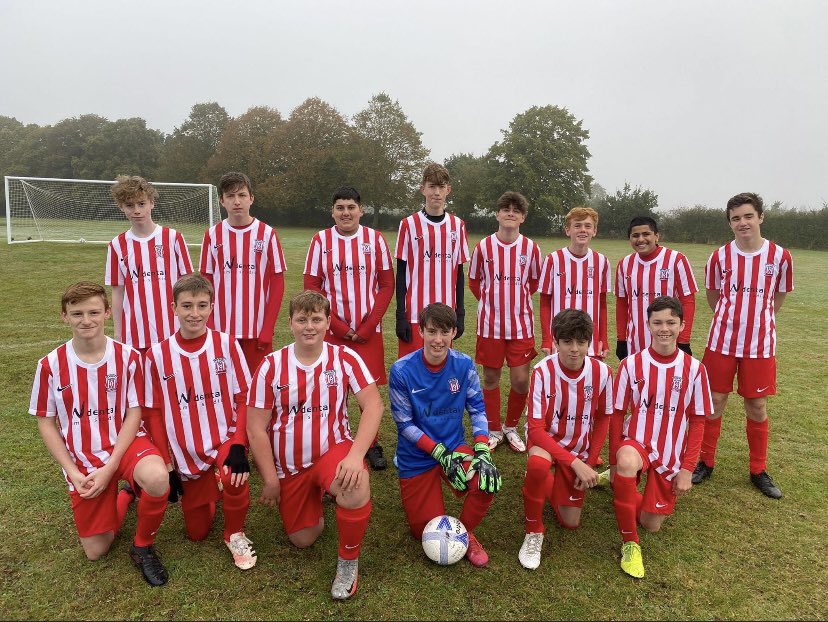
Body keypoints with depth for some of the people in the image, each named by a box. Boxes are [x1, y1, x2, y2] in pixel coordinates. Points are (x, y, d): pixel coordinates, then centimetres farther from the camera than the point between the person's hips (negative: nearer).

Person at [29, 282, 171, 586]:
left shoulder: (127, 357, -10)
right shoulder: (51, 365, -7)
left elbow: (133, 414, -7)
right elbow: (46, 422, 1)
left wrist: (110, 467, -15)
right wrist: (73, 471, -8)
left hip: (125, 444, -2)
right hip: (81, 458, 2)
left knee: (157, 478, -37)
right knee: (96, 551, 2)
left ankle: (143, 546, -6)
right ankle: (123, 497, 34)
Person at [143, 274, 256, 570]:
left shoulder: (227, 345, -8)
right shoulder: (157, 355, -6)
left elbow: (244, 399, -7)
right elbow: (154, 413, -1)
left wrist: (238, 445, -20)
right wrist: (167, 465, -3)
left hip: (225, 440, -2)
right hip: (186, 454, 2)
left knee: (233, 476, -34)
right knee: (197, 532, 9)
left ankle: (235, 534, -4)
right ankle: (208, 493, 43)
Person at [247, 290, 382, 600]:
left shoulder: (345, 358, -11)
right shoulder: (271, 366, -11)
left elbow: (373, 405, -19)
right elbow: (256, 429, -7)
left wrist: (355, 454, -31)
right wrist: (271, 480, -6)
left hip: (333, 450, -2)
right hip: (288, 464, 2)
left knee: (357, 487, -34)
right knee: (302, 540, 10)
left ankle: (349, 562, -6)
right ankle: (314, 497, 43)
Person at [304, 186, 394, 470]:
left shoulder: (375, 239, 2)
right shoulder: (320, 240, 1)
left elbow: (387, 285, 1)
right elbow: (311, 287, 0)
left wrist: (368, 327, -8)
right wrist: (337, 325, -9)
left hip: (368, 330, 0)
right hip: (331, 330, 0)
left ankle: (371, 444, 21)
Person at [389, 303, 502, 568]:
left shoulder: (464, 365, -11)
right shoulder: (401, 371, -19)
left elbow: (477, 409, -4)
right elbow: (405, 424, -13)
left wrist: (482, 451, -19)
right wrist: (442, 454, -20)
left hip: (455, 446, 2)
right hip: (416, 456, -1)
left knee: (488, 481, -29)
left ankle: (465, 532, 3)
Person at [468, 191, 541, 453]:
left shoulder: (531, 248, -2)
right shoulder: (483, 247, -4)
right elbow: (473, 282, 10)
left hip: (521, 324, 0)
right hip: (490, 323, 0)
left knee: (520, 380, 0)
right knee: (491, 378, 9)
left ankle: (511, 427, 25)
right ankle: (494, 430, 26)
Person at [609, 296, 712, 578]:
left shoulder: (694, 369, -6)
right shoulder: (631, 364, -8)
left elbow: (697, 422, 0)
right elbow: (617, 416, -3)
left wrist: (687, 469, -5)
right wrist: (614, 462, -6)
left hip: (672, 455, 2)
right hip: (636, 442, -2)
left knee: (651, 524, 4)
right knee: (627, 462, -39)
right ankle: (629, 542, -19)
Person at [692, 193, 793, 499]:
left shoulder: (780, 256, -4)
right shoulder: (719, 257, -4)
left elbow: (778, 298, 9)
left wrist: (757, 318, 11)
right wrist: (732, 318, 10)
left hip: (760, 344, 0)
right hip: (722, 341, 0)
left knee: (757, 407, 8)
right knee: (714, 401, 6)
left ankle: (759, 470, 25)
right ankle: (706, 462, 22)